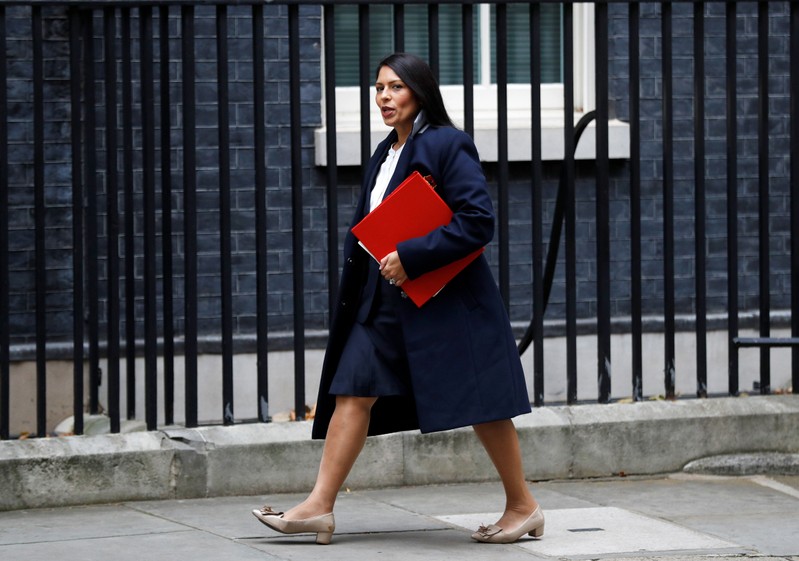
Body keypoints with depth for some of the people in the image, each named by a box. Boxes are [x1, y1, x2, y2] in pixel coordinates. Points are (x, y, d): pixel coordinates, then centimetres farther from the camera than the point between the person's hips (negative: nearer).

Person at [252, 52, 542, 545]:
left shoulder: (447, 147, -12)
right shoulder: (386, 154, 14)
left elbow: (478, 221, -20)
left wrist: (410, 257, -22)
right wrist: (371, 255, 4)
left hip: (446, 300, -8)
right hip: (386, 300, 8)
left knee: (480, 404, -1)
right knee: (353, 392, 2)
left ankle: (523, 506, 11)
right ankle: (320, 506, 2)